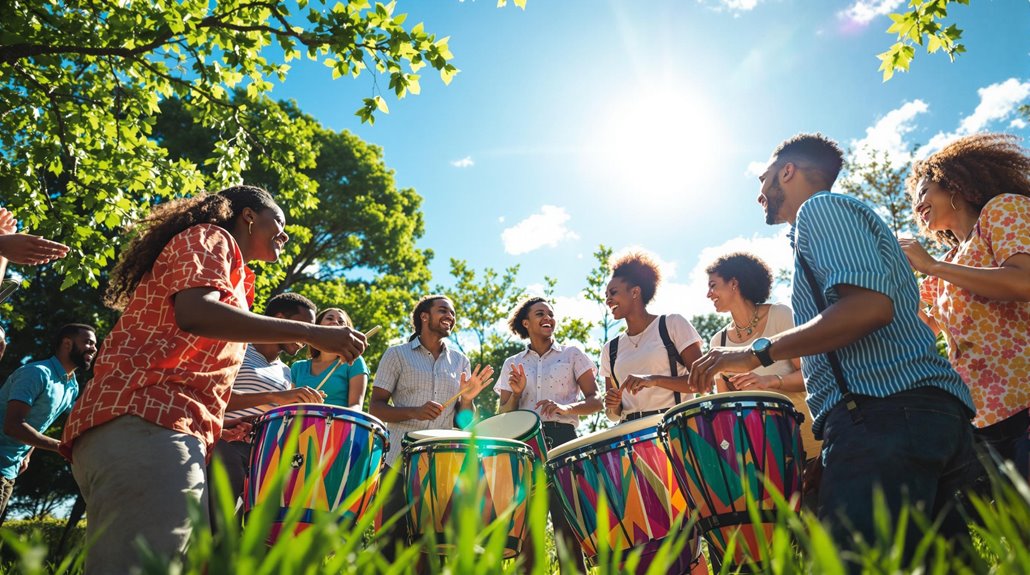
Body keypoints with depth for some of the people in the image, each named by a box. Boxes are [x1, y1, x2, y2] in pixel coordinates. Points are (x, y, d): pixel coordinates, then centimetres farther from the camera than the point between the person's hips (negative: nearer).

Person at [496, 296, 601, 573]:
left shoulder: (572, 355, 10)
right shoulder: (512, 364, 15)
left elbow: (596, 401, 3)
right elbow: (503, 416, 12)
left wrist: (566, 407, -15)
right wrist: (516, 394, -7)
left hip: (563, 441, -2)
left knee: (568, 530, -7)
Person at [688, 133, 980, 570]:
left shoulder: (822, 208, 2)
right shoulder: (848, 214, 32)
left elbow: (869, 305, -16)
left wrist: (758, 353, -14)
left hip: (883, 412, -11)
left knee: (852, 561, -15)